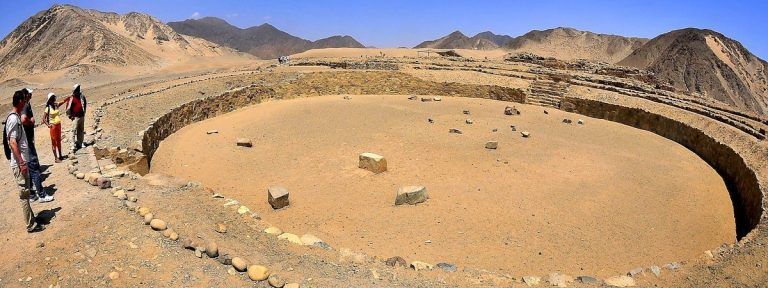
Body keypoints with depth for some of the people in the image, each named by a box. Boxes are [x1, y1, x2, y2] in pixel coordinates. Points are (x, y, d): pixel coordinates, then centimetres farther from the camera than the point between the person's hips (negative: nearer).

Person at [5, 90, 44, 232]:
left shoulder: (16, 117, 11)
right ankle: (31, 225, 5)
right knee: (24, 194, -2)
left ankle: (31, 219, 27)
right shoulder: (13, 119, -18)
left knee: (26, 193, 17)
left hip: (22, 162, 10)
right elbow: (12, 142, -22)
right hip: (19, 164, -10)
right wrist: (22, 163, -22)